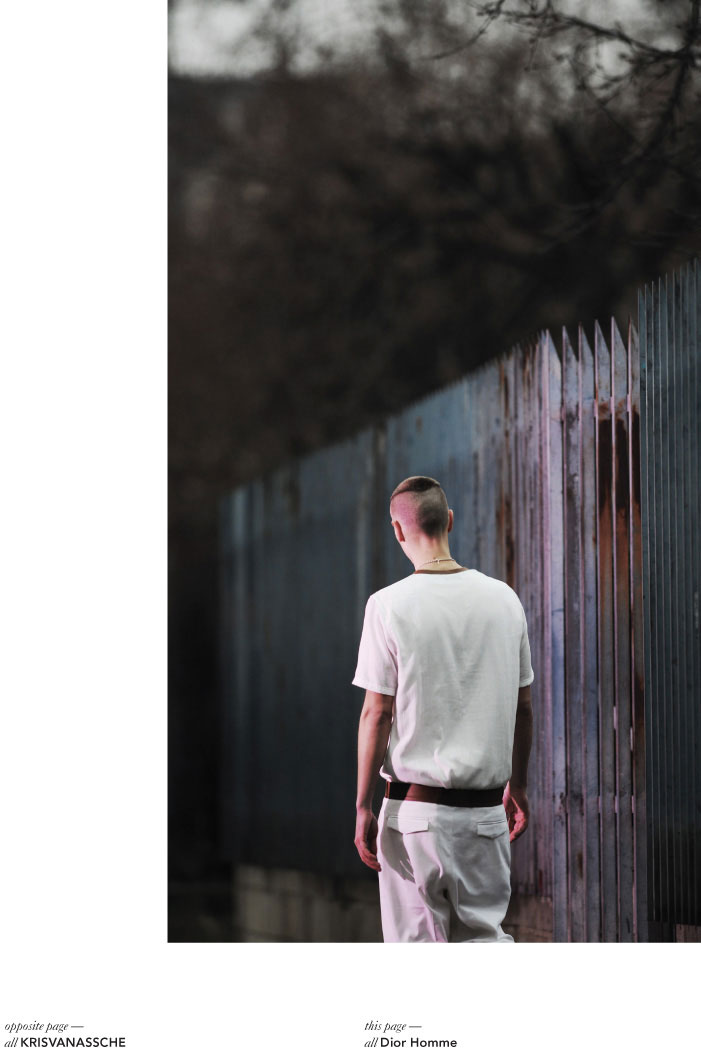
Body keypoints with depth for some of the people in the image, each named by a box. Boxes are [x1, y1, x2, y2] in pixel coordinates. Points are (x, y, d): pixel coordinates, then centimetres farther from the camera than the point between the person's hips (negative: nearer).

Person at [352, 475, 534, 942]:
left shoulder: (389, 605, -9)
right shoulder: (504, 599, 4)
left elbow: (377, 712, -9)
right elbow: (523, 706, 11)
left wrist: (364, 806, -3)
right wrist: (517, 786, 22)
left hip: (416, 806, -4)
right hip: (485, 808, 4)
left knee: (418, 949, 2)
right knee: (483, 935, 11)